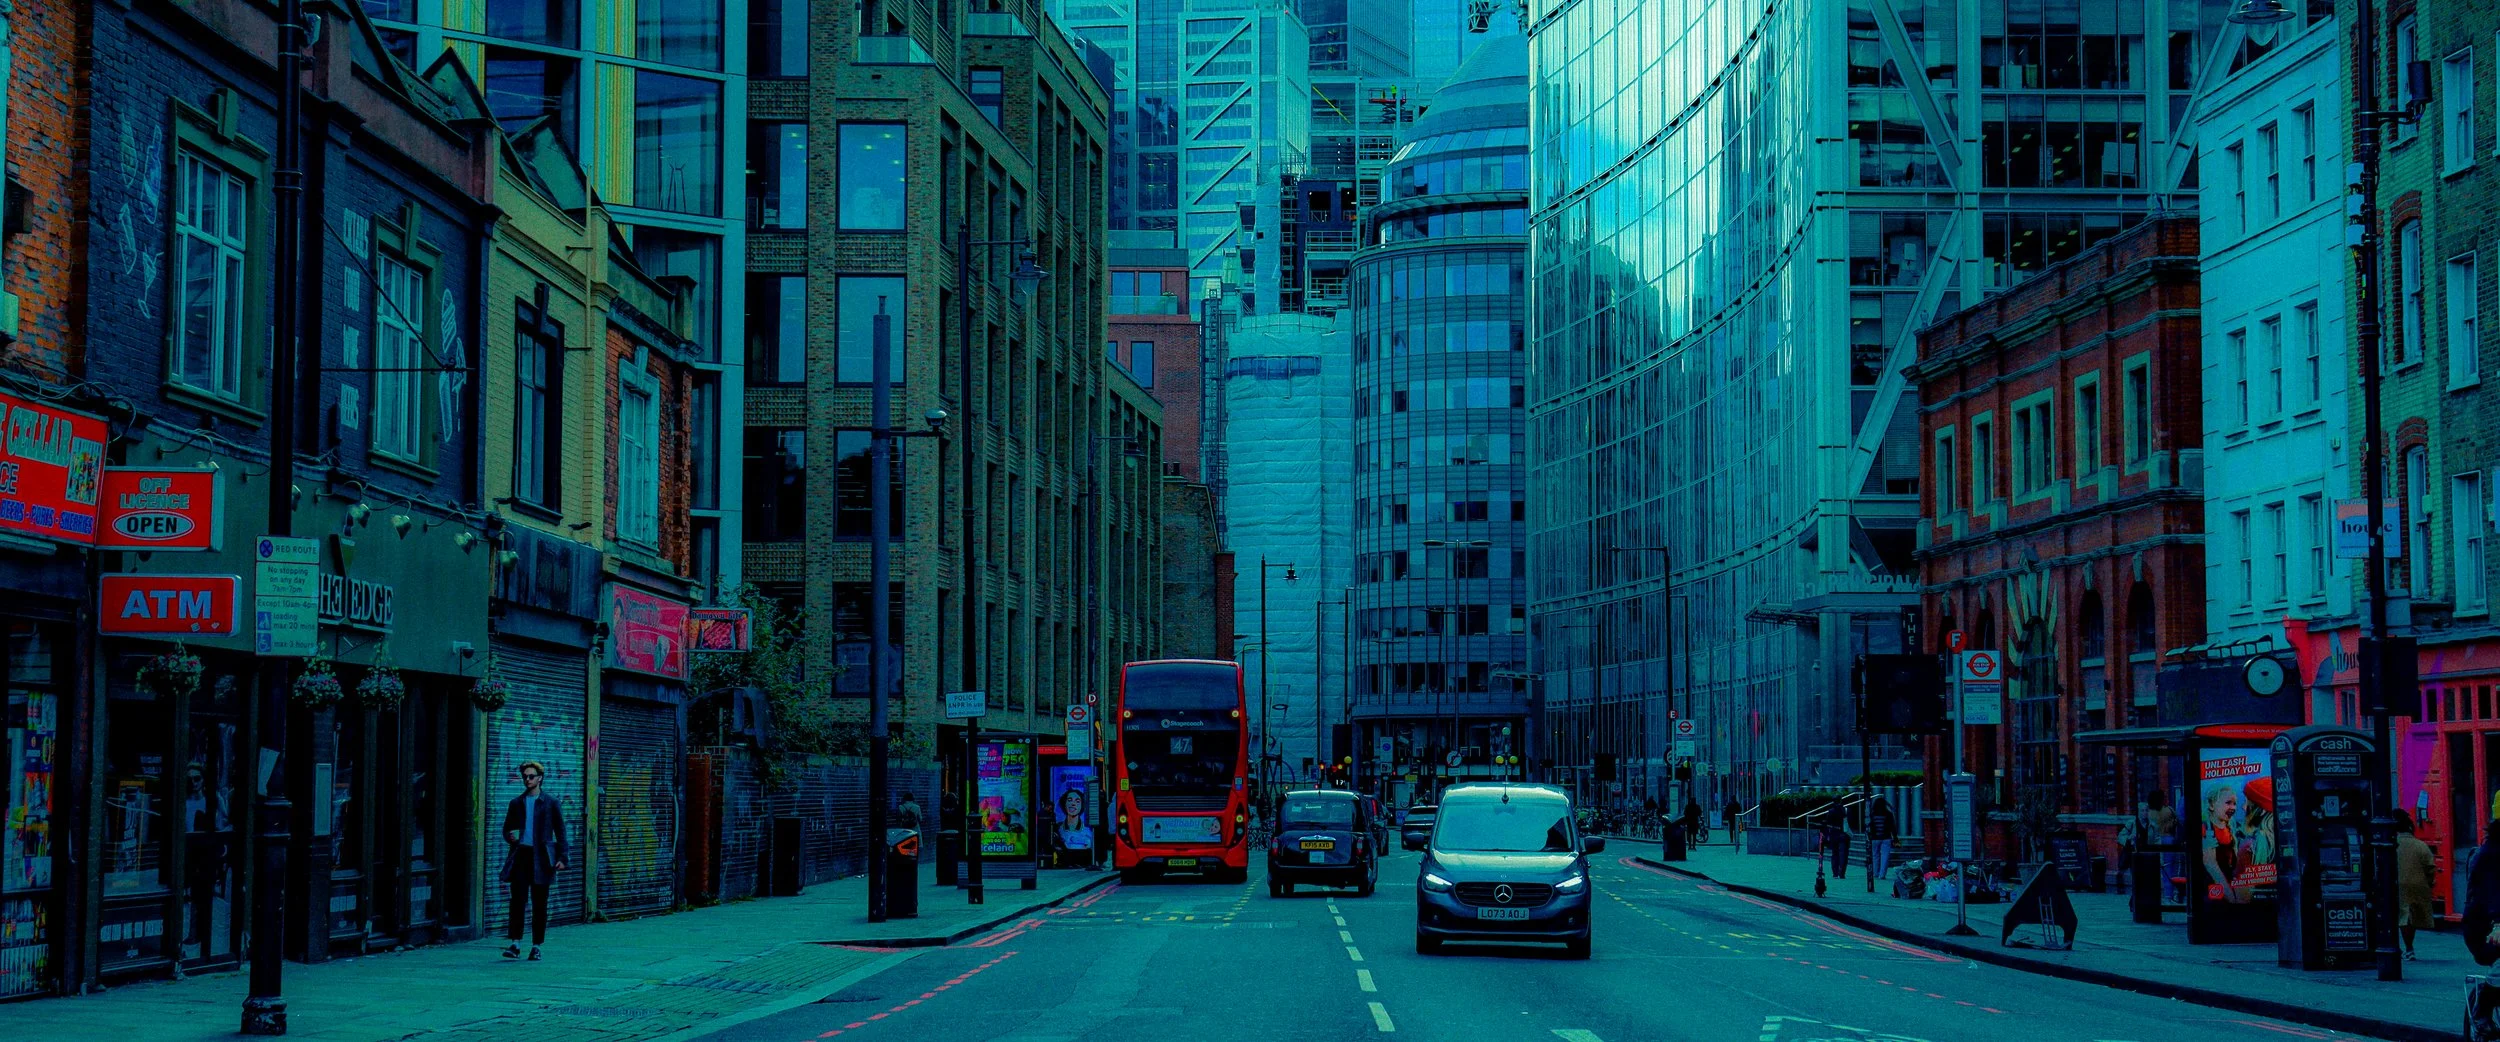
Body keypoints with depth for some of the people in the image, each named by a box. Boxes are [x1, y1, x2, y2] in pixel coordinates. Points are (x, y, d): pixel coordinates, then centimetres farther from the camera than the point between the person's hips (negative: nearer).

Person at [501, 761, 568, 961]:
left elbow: (560, 832, 5)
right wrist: (510, 836, -4)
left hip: (541, 858, -2)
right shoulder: (517, 803, 13)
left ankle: (536, 946, 7)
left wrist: (562, 857, -4)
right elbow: (507, 829, 20)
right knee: (517, 900, -6)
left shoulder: (551, 803, 5)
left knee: (539, 904, 1)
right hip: (520, 855, 2)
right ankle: (515, 944, -5)